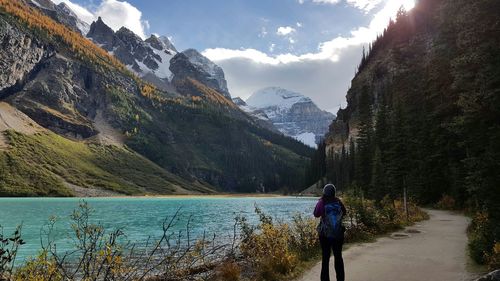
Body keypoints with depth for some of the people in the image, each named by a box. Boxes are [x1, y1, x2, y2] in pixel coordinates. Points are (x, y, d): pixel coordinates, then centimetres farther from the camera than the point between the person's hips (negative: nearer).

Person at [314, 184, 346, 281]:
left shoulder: (322, 203, -12)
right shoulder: (338, 202, -4)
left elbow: (316, 214, -7)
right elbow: (344, 212, 9)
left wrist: (320, 201, -3)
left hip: (325, 235, -2)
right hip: (338, 235, 2)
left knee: (325, 257, 6)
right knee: (338, 257, 14)